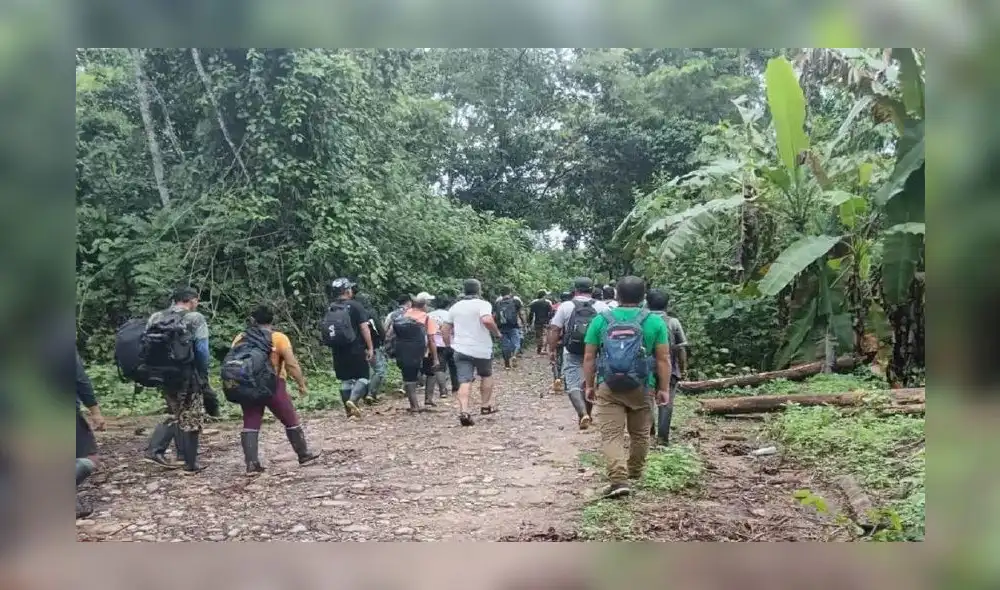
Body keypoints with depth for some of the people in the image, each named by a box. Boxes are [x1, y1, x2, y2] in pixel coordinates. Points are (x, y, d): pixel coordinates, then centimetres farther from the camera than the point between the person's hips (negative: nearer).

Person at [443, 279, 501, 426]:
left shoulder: (455, 307, 10)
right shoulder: (483, 304, -7)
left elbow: (447, 329, 15)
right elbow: (487, 320, -27)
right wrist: (497, 332, -11)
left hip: (461, 349, 3)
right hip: (482, 349, -3)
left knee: (464, 381, -3)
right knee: (486, 376, 21)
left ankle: (464, 411, -19)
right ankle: (485, 405, 26)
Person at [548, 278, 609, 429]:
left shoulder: (565, 306, -1)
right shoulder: (602, 307, 3)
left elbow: (554, 330, -3)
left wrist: (552, 350, 4)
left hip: (572, 354, -2)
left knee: (573, 385, 0)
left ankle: (583, 414, -20)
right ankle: (586, 414, 30)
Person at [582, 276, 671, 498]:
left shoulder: (601, 320, 1)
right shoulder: (655, 322, -1)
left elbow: (589, 357, 2)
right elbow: (663, 359, -2)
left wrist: (589, 385, 11)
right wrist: (664, 389, 5)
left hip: (608, 388, -1)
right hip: (641, 388, 1)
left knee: (611, 435, -1)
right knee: (640, 434, 19)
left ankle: (619, 480, -14)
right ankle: (634, 472, 36)